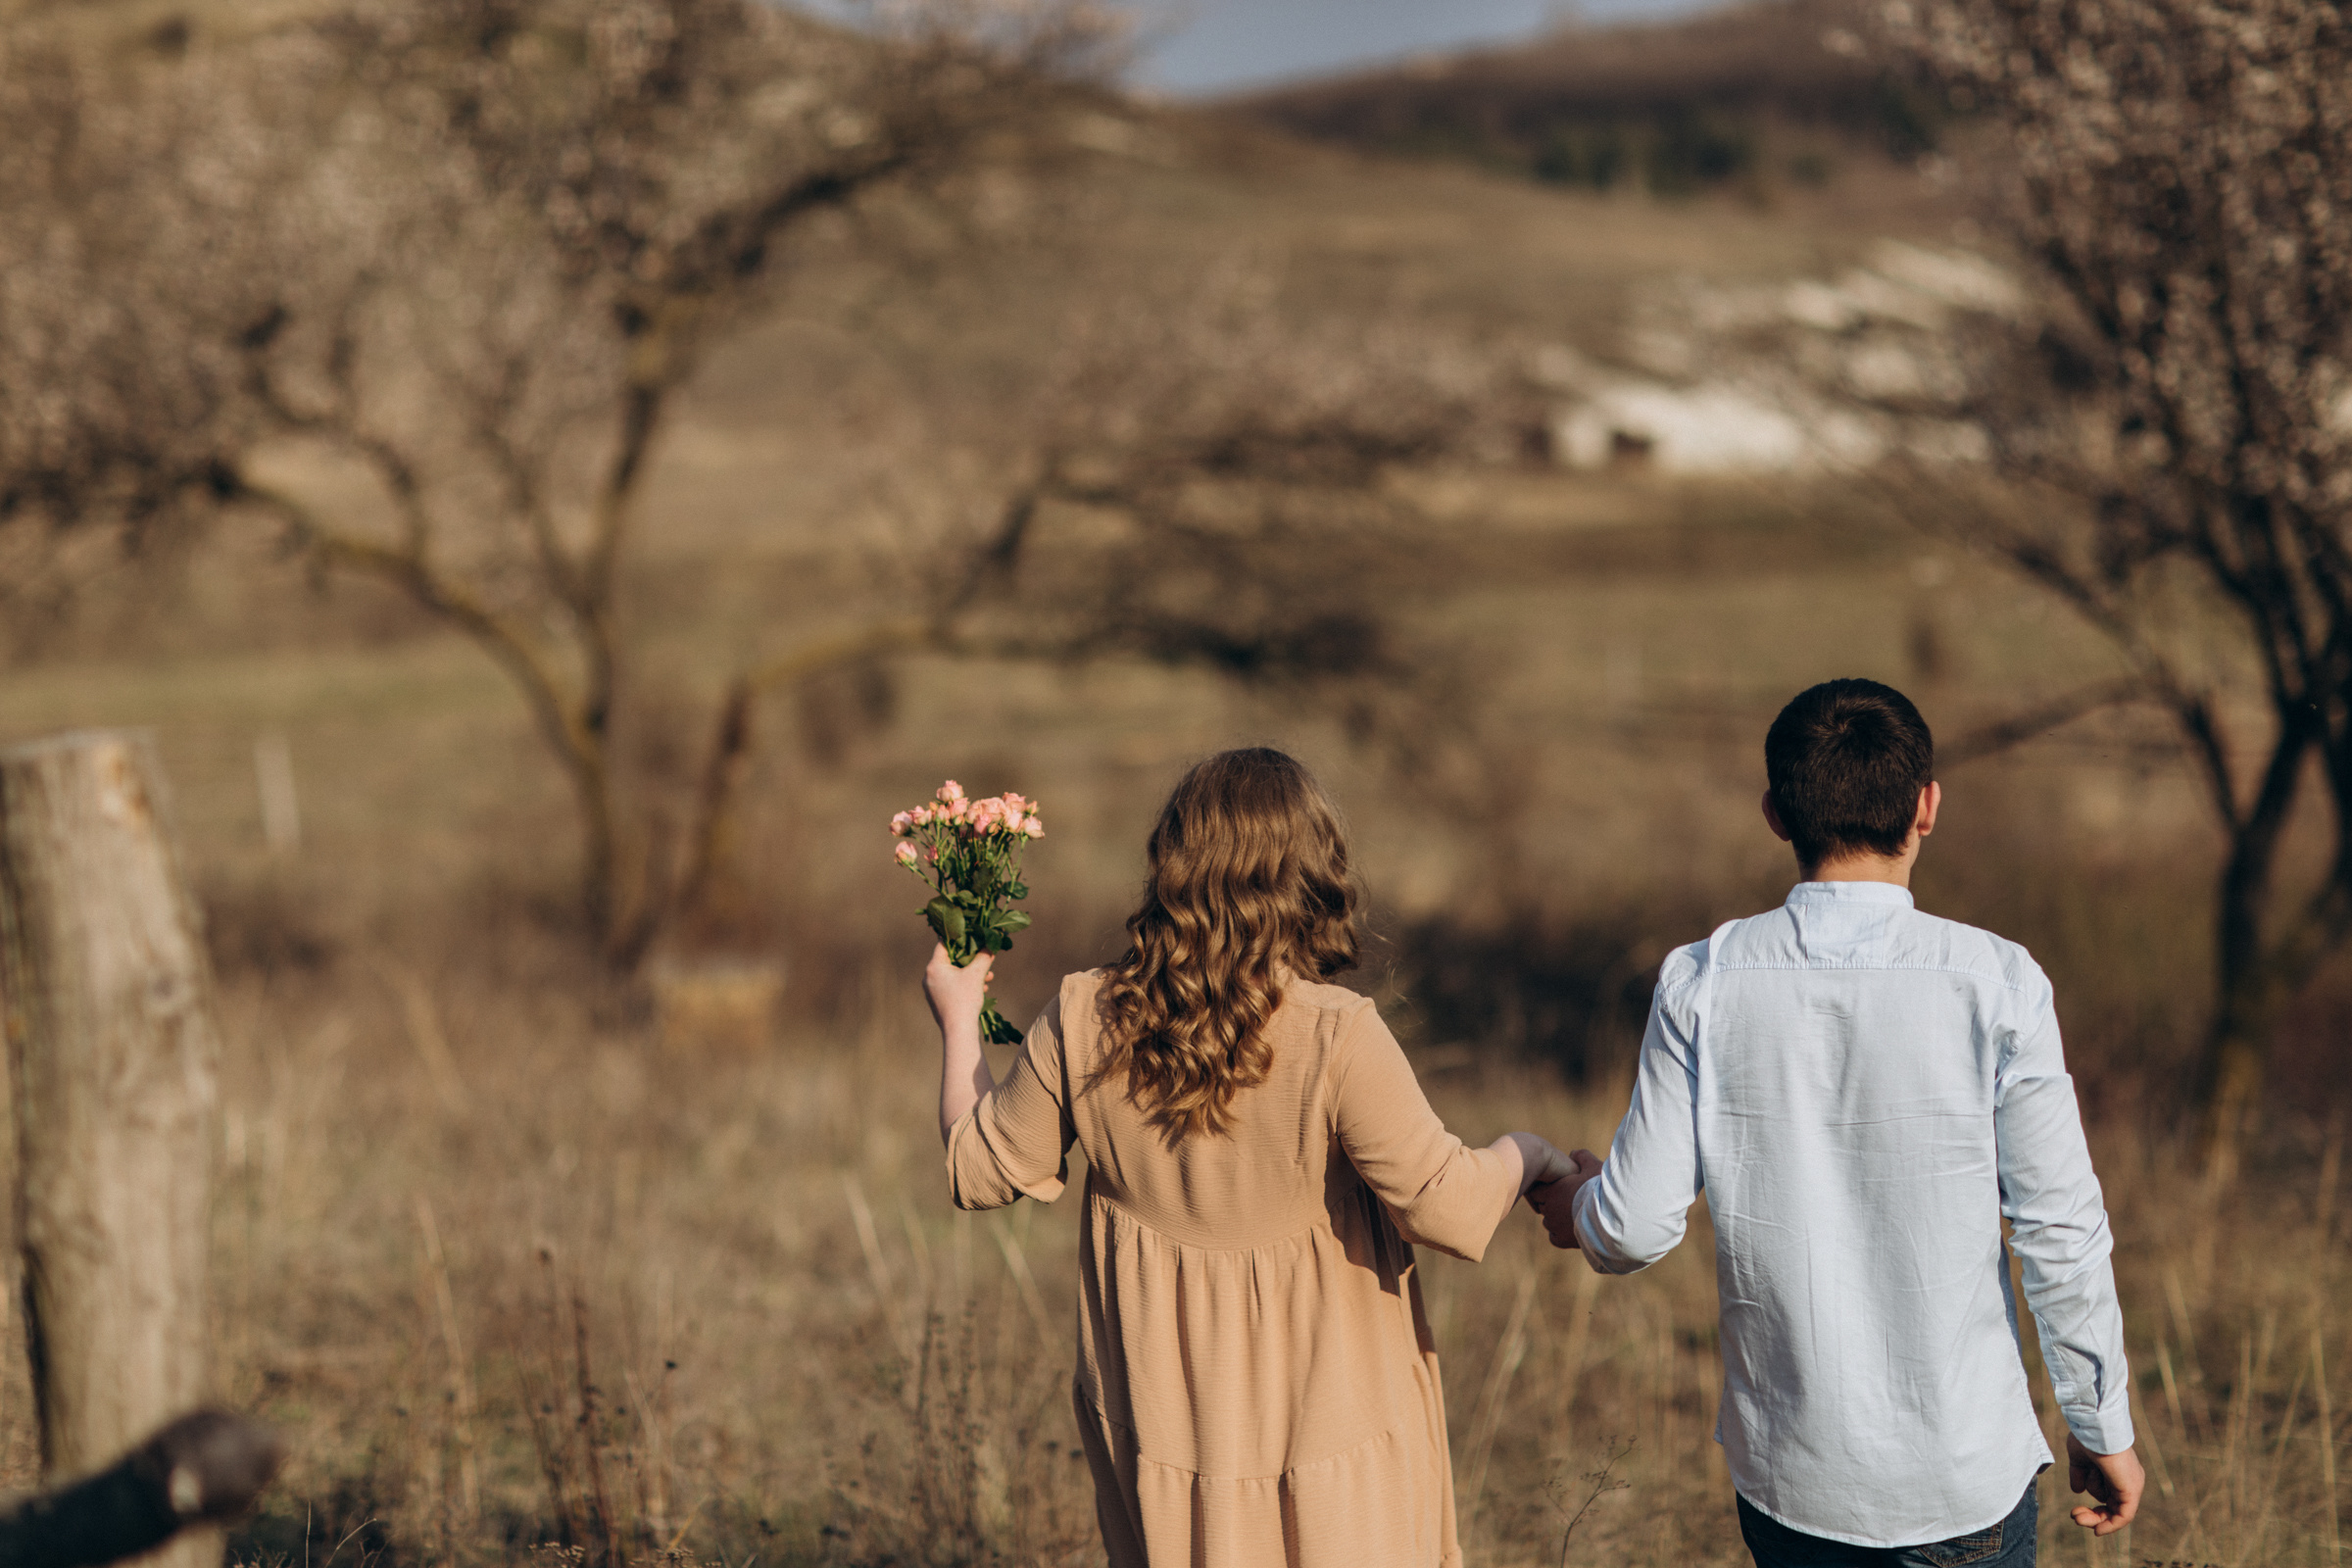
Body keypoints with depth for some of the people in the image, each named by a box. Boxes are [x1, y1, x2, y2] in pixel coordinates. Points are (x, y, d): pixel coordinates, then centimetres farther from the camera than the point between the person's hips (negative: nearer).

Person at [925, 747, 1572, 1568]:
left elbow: (980, 1169, 4)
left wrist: (959, 1020, 19)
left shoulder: (1084, 1020, -9)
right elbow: (1447, 1206, -20)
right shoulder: (1336, 1037, -21)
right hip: (1325, 1426, -3)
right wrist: (1523, 1154, 2)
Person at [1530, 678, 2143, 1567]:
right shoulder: (1995, 984, -11)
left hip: (1786, 1474, 2)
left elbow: (1637, 1227, -6)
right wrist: (2102, 1427, 6)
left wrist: (1574, 1206, 18)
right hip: (1964, 1472, -2)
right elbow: (2063, 1232, -7)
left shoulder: (1705, 984, -7)